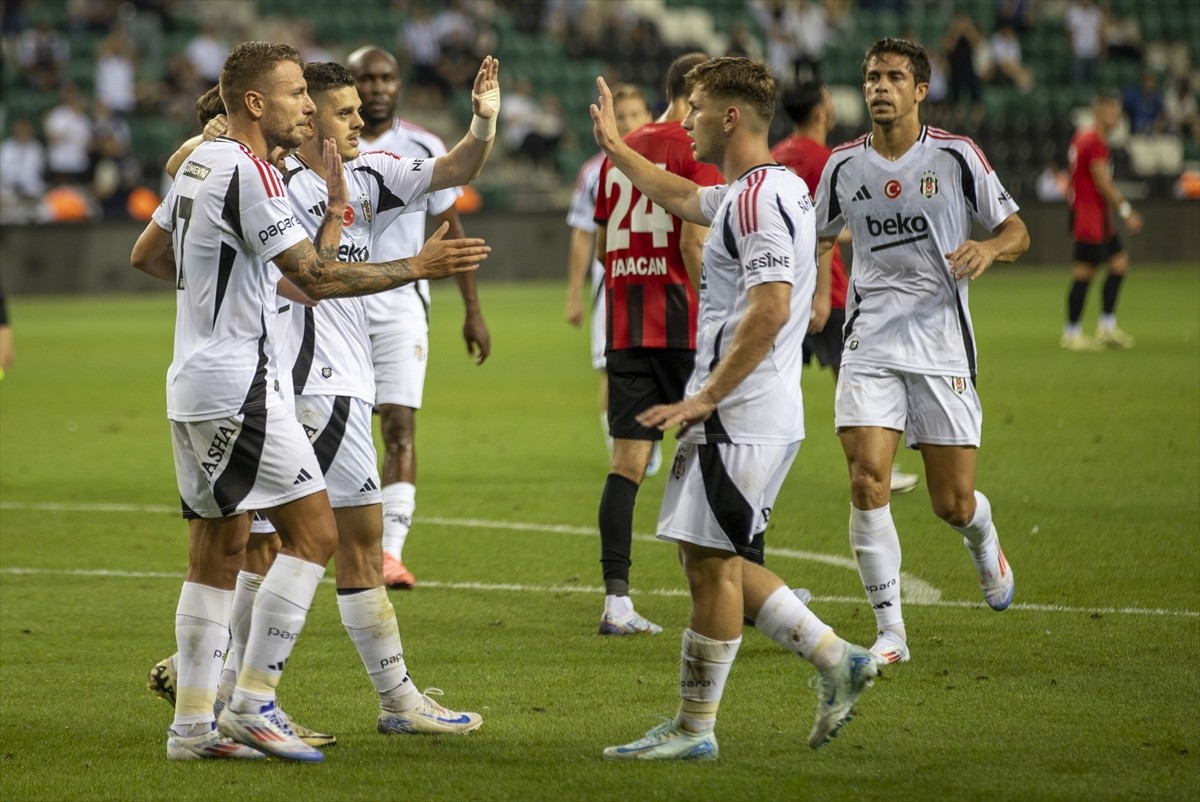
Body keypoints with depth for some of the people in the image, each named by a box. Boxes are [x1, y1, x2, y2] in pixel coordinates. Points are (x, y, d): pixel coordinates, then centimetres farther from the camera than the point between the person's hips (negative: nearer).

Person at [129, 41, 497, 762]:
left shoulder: (203, 162, 14)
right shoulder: (248, 172, -16)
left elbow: (146, 255, 25)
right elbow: (315, 276, -20)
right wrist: (417, 266, -16)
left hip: (195, 385, 10)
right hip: (235, 385, -10)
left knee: (220, 550, 12)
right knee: (315, 533, -7)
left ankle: (195, 724, 12)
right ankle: (252, 704, -8)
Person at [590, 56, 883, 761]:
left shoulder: (758, 197, -16)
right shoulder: (774, 189, 17)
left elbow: (771, 308, -25)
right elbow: (684, 198, 38)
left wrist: (704, 399, -22)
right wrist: (614, 146, 46)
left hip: (740, 415, -10)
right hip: (767, 415, 10)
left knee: (712, 562, -4)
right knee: (719, 563, 13)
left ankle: (695, 728, 1)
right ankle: (836, 660, 11)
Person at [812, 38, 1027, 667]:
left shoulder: (956, 155, -2)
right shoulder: (844, 164, 6)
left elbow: (1016, 231, 3)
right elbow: (818, 237, 22)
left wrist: (990, 248, -19)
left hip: (941, 346, -2)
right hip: (870, 346, 2)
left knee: (953, 505, 1)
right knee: (867, 482, -16)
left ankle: (984, 543, 40)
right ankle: (889, 632, -7)